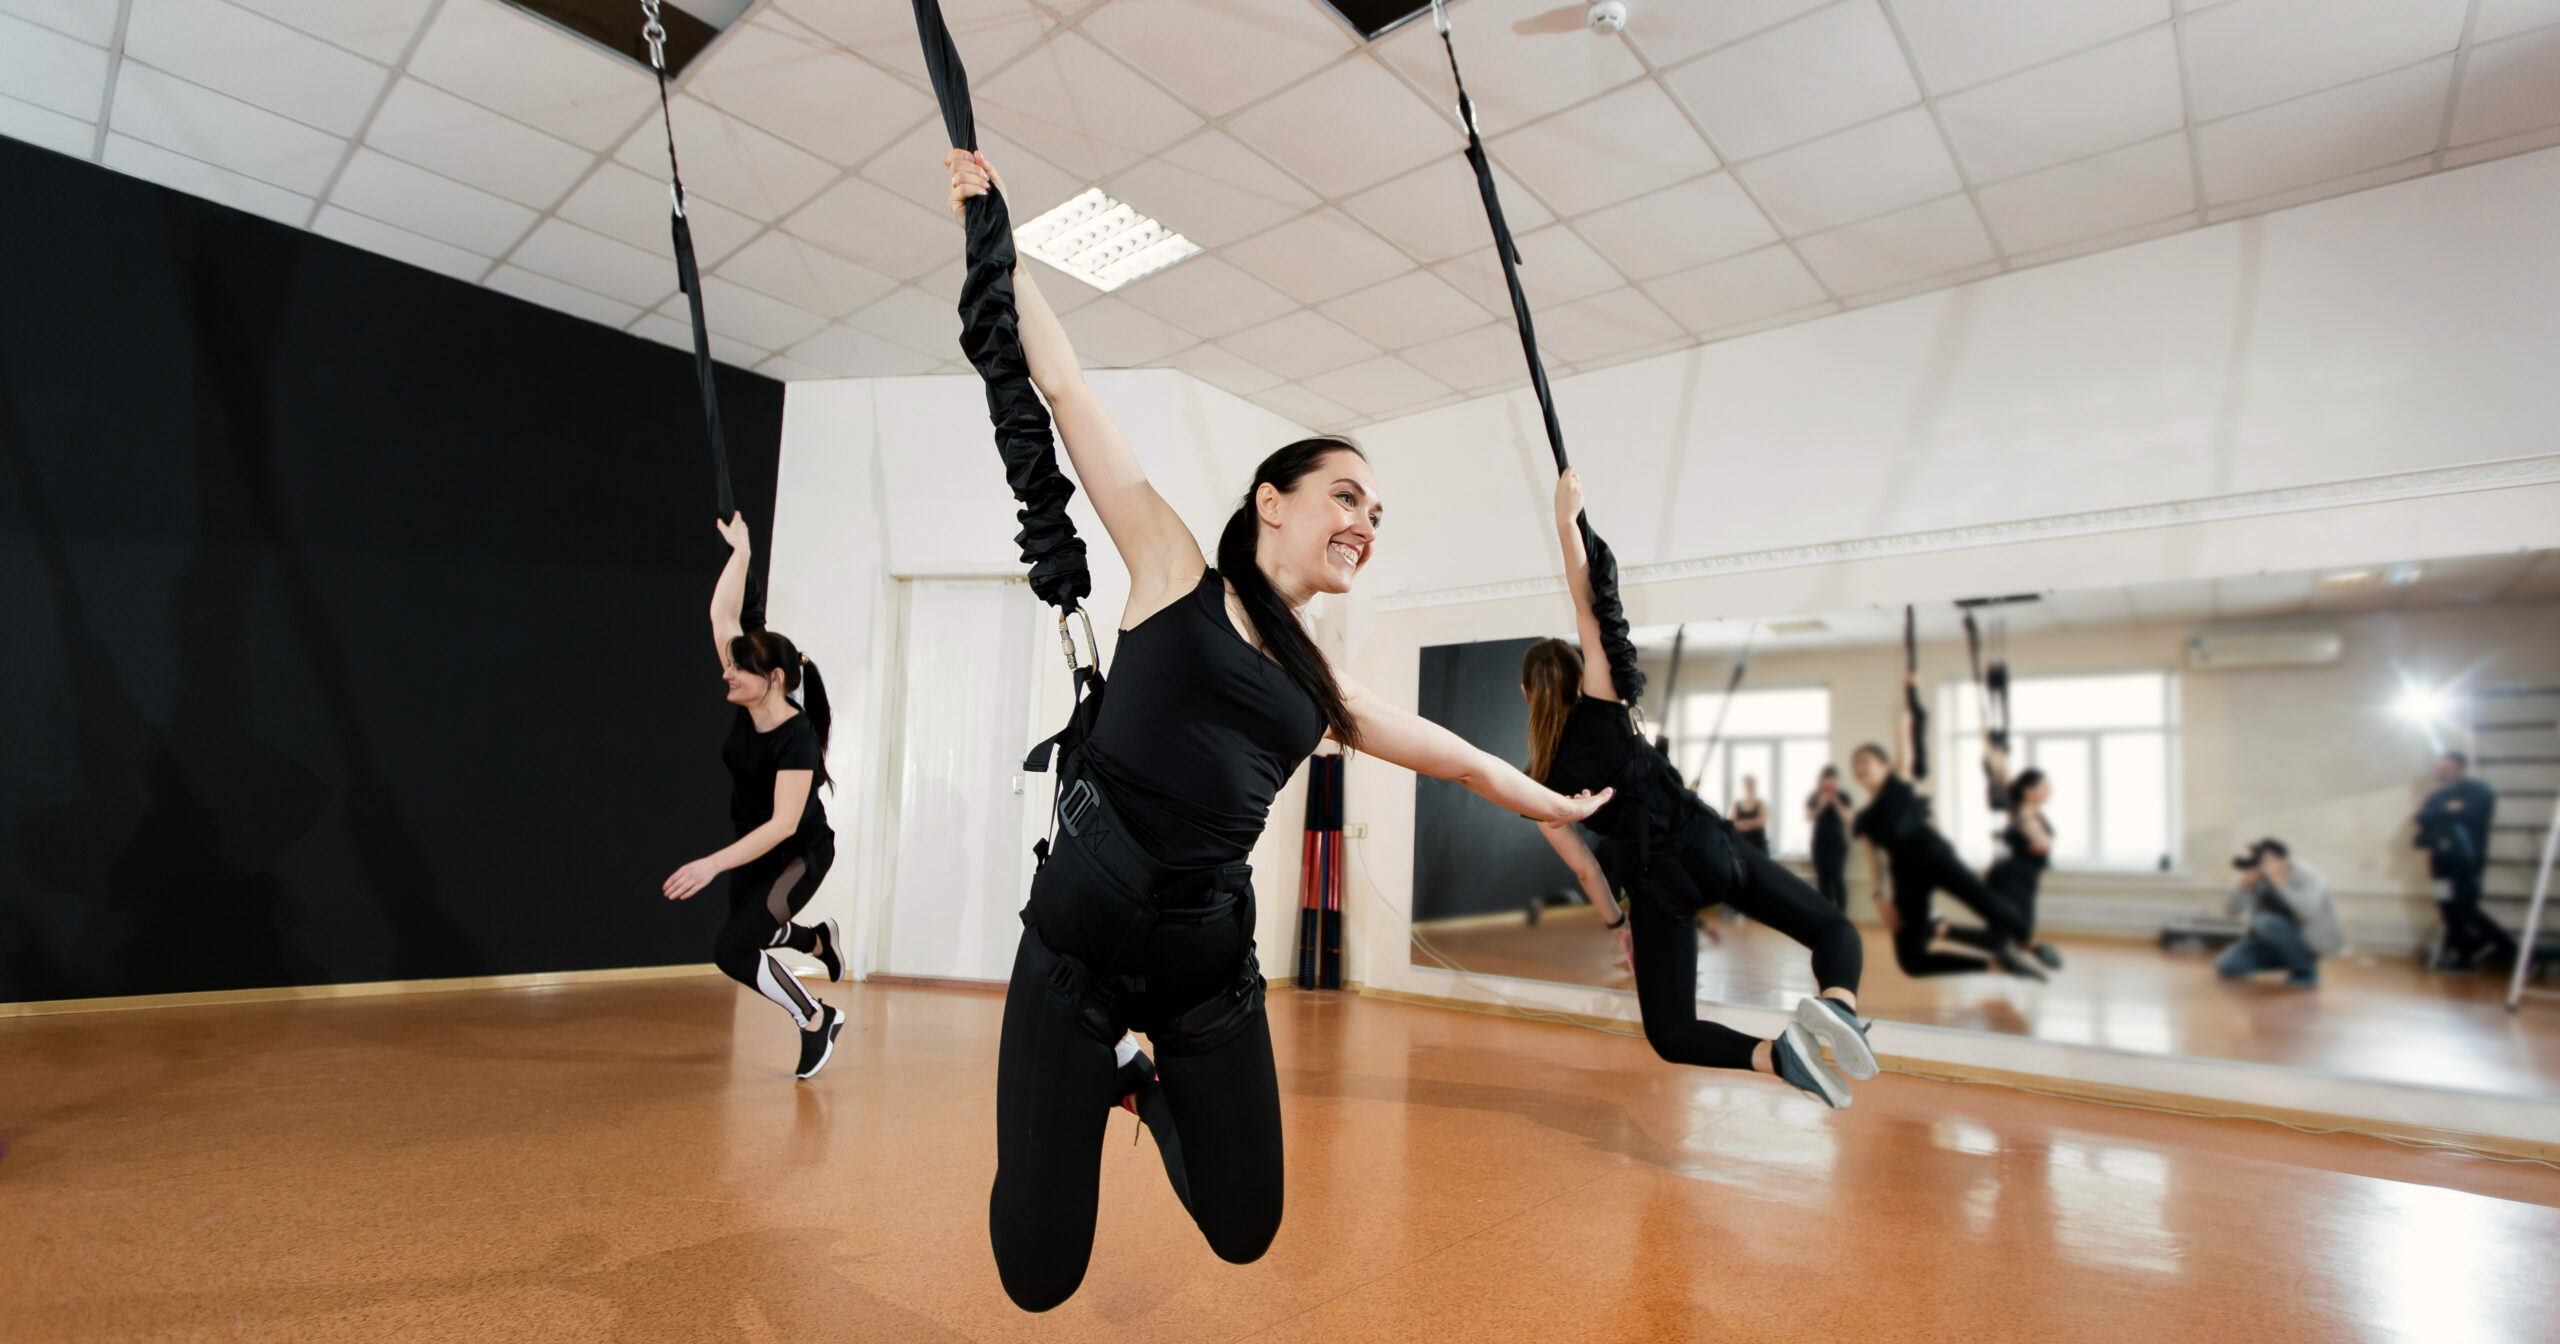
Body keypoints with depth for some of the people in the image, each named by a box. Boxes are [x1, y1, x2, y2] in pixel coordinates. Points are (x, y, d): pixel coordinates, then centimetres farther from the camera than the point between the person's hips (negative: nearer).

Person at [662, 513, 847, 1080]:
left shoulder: (797, 738, -30)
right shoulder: (748, 706, -11)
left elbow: (784, 824, -33)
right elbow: (722, 616, -6)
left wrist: (713, 863, -38)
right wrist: (740, 551, -4)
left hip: (800, 855, -8)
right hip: (754, 848, 8)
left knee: (732, 950, -13)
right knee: (746, 938, 21)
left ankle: (816, 1019, 5)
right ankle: (820, 939, 48)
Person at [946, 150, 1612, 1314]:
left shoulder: (1321, 686, 12)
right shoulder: (1172, 573, 0)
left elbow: (1451, 753, 24)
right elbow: (1067, 393, -1)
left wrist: (1561, 806, 34)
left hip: (1210, 964, 4)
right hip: (1076, 944, -4)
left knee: (1244, 1234, 10)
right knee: (1040, 1276, 2)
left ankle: (1146, 1086, 38)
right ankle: (1105, 1087, 33)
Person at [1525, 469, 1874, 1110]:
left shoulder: (1541, 785, 5)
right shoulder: (1601, 709, 2)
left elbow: (1583, 864, 10)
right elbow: (1588, 614, 2)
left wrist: (1618, 922, 23)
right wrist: (1567, 522, 0)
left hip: (1655, 883, 1)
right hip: (1707, 843, 0)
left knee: (1670, 1033, 13)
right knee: (1834, 929, 16)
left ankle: (1776, 1053, -18)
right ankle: (1838, 1007, -20)